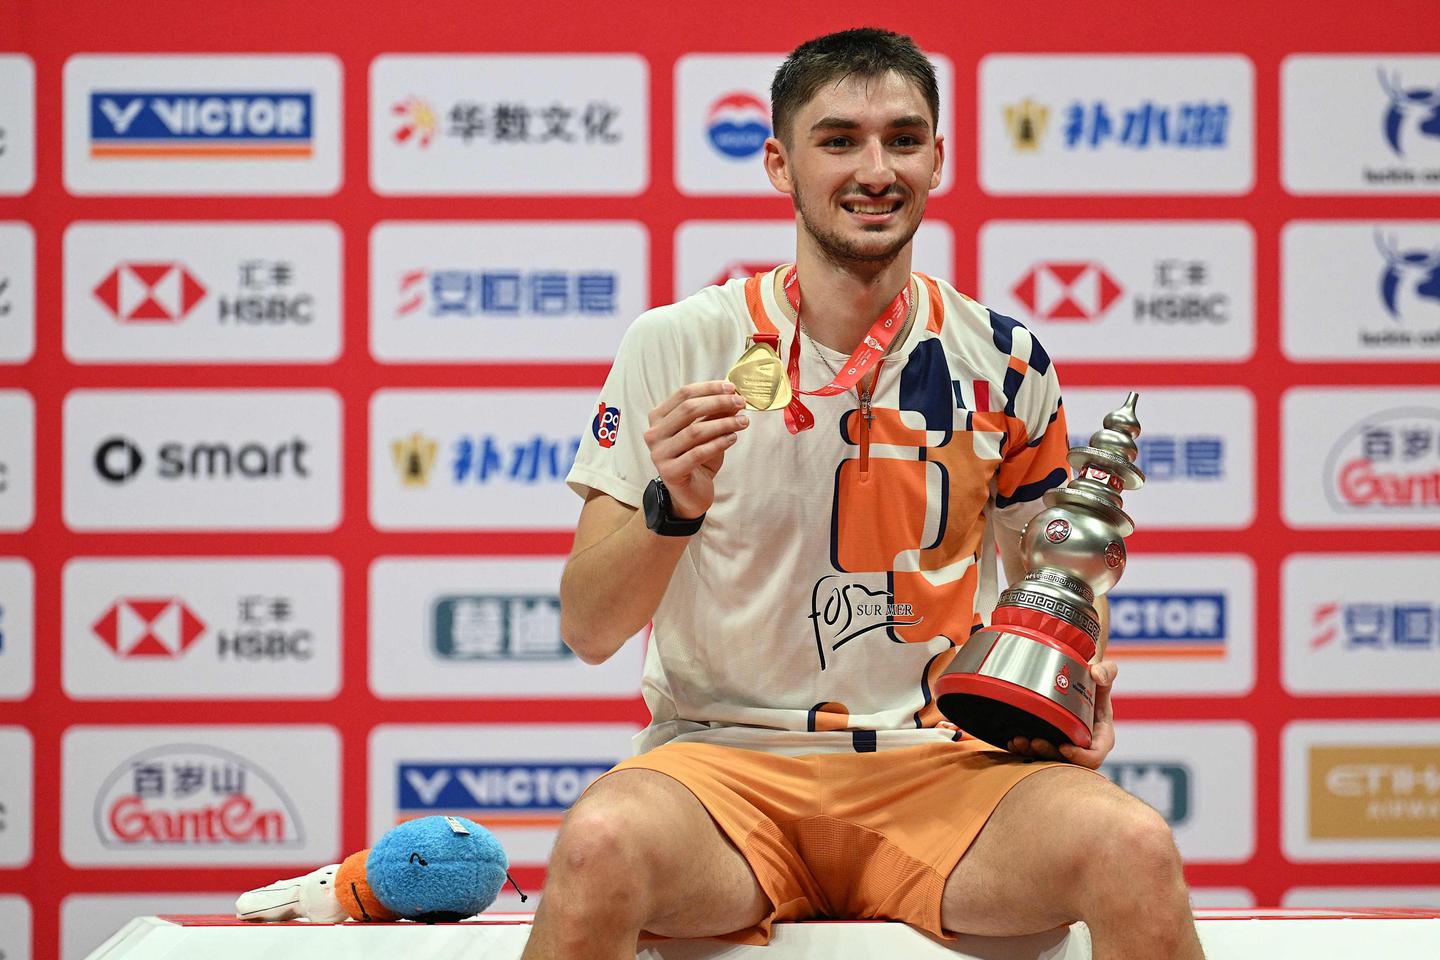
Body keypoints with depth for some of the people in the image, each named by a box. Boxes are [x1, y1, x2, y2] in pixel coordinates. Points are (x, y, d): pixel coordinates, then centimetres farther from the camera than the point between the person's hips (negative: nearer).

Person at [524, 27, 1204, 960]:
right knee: (599, 845, -36)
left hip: (945, 764, 2)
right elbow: (588, 631, -2)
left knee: (1135, 849, -30)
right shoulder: (677, 346, 1)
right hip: (727, 756, -1)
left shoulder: (1006, 365, 7)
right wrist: (672, 505, -22)